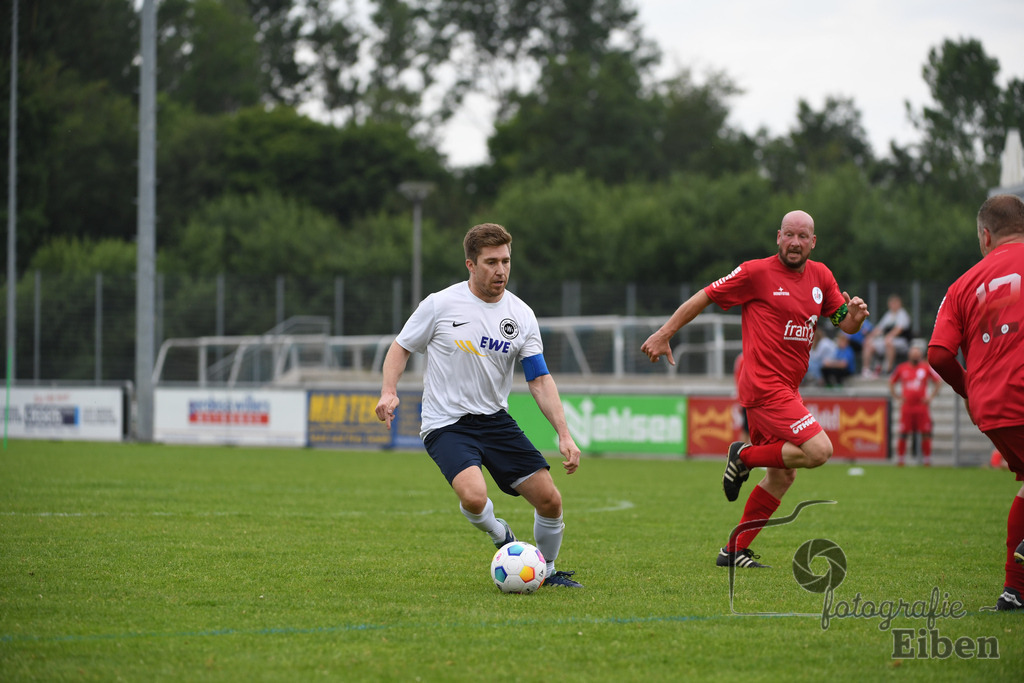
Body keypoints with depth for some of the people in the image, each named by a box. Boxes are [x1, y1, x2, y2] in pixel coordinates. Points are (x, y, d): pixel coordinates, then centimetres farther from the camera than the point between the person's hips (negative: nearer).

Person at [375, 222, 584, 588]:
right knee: (474, 496, -31)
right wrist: (389, 391, -15)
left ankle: (547, 571, 25)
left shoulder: (521, 315, 0)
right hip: (446, 424, -4)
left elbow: (540, 380, 0)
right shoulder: (440, 304, -9)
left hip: (495, 420, 4)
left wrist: (564, 434, -10)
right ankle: (500, 534, 4)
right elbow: (401, 347, 3)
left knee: (550, 500, -2)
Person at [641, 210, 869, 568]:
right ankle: (745, 455, 1)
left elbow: (845, 324, 15)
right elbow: (705, 297, -1)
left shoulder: (820, 276, 12)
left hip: (786, 388, 8)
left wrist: (854, 315, -9)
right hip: (765, 386, -8)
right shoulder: (757, 272, -7)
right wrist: (664, 334, -1)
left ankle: (735, 550, 20)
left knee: (783, 475, 12)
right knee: (819, 450, -19)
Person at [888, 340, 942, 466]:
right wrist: (896, 396, 10)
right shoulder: (901, 368, 6)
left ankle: (927, 459, 4)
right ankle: (900, 459, 7)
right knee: (903, 434, -1)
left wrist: (931, 396, 5)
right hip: (906, 406, 1)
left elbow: (939, 382, 11)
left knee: (925, 434, -3)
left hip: (922, 405, -1)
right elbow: (891, 382, 19)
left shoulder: (927, 368, 2)